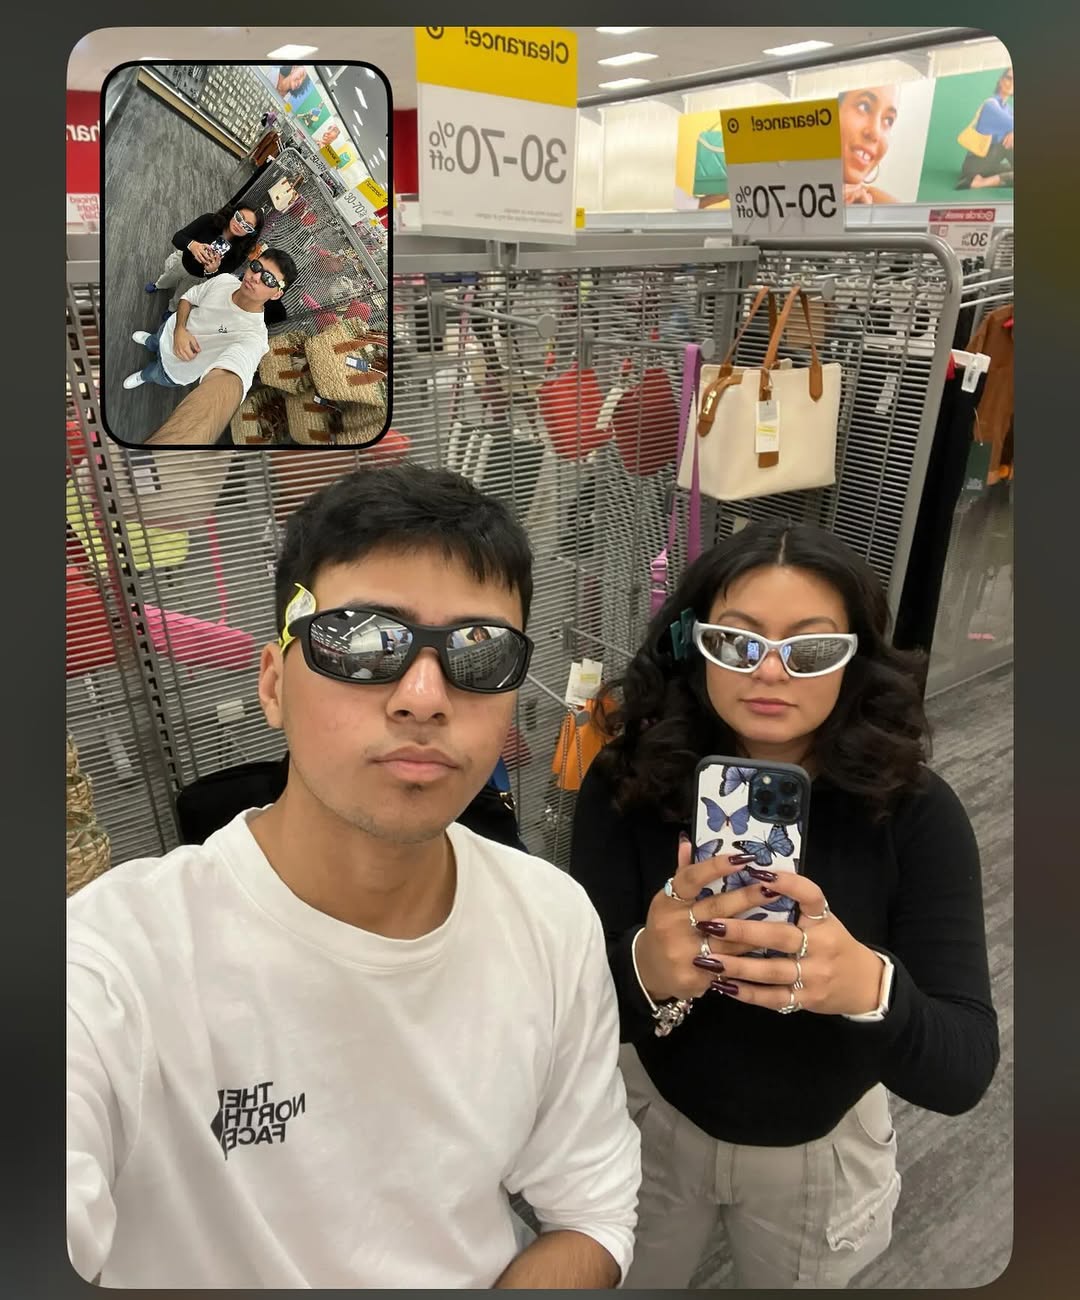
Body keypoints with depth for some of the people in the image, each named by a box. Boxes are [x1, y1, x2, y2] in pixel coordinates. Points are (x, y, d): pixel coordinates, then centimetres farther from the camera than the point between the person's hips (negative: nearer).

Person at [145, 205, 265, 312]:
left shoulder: (240, 252, -34)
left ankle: (173, 311, 64)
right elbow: (177, 237, -33)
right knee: (168, 279, 35)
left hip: (198, 279, 0)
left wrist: (213, 271, -52)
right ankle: (158, 285, 70)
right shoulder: (210, 220, -33)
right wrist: (192, 245, -55)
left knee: (180, 299, 30)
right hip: (181, 262, 1)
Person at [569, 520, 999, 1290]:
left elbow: (964, 1072, -25)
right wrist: (643, 971, -46)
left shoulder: (915, 811, -23)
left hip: (824, 1147, 1)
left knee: (800, 1282, 29)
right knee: (622, 1281, 26)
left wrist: (872, 989, -47)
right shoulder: (628, 784, -23)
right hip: (655, 1120, 0)